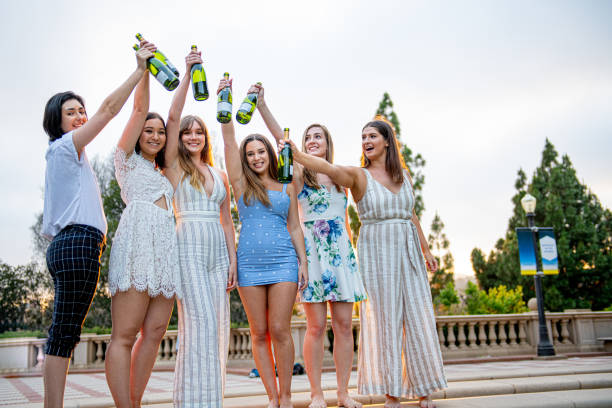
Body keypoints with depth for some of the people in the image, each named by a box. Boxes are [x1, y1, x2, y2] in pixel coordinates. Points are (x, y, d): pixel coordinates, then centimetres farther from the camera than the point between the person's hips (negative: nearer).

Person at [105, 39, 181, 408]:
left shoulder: (163, 170, 27)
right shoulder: (127, 160, 13)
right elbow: (139, 109, 4)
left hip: (166, 247, 7)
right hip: (138, 241, -6)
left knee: (154, 332, 0)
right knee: (125, 334, -9)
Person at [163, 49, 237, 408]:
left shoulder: (220, 176, 17)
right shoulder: (174, 166, 6)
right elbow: (173, 117, -6)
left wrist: (232, 260, 8)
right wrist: (188, 74, -8)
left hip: (218, 251, 5)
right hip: (189, 248, -4)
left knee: (218, 324, 2)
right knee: (199, 321, -12)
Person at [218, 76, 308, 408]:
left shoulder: (287, 188, 12)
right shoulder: (241, 183, 9)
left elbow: (294, 228, 12)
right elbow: (228, 139, 2)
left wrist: (303, 262, 3)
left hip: (283, 261, 0)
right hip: (250, 262, 1)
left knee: (280, 330, -6)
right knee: (259, 333, 3)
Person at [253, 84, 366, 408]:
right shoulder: (299, 174, 4)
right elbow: (281, 139, -11)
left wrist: (351, 251, 17)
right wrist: (261, 104, -23)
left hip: (341, 251, 4)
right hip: (311, 251, -4)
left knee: (344, 324, 2)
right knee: (316, 326, -4)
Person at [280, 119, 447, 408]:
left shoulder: (403, 175, 11)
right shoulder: (359, 176, -2)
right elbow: (330, 169, -21)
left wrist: (426, 251, 18)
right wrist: (296, 155, -38)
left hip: (407, 253, 4)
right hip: (376, 253, -4)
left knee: (417, 317, 6)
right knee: (384, 319, -1)